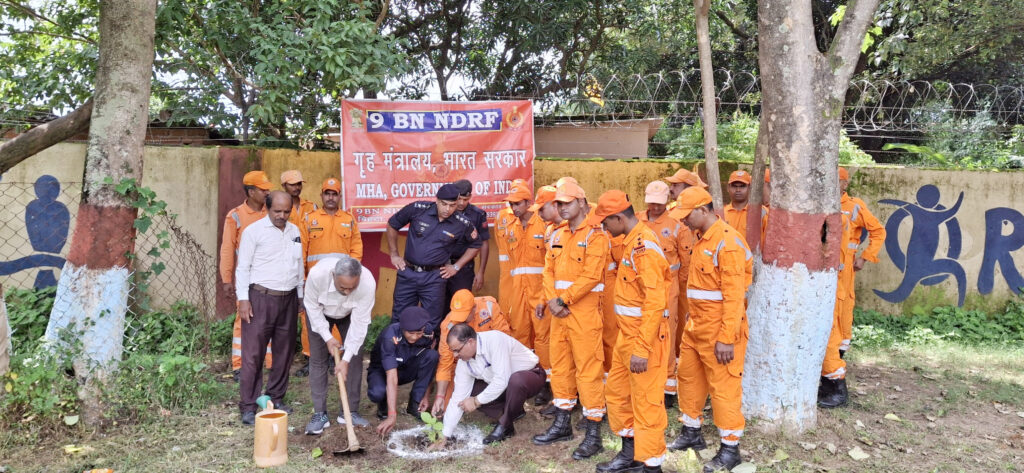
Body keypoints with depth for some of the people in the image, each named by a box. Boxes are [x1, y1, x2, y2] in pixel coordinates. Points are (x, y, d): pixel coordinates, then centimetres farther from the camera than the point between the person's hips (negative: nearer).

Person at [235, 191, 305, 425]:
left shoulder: (294, 231, 12)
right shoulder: (254, 230, -5)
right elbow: (243, 267, -5)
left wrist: (300, 296, 16)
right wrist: (243, 299, -11)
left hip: (288, 300, 6)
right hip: (261, 297, -5)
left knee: (284, 351, 10)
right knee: (253, 353, -4)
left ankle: (277, 398, 23)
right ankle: (249, 406, 2)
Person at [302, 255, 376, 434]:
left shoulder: (368, 283, -40)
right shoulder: (317, 273, -41)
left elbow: (359, 323, -31)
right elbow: (313, 307, -21)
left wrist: (346, 359, -30)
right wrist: (327, 337, -22)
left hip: (350, 314, 1)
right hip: (320, 313, 0)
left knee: (355, 358, -5)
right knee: (318, 360, -6)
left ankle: (350, 411, 5)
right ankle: (319, 414, 0)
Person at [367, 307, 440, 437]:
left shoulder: (428, 333, -22)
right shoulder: (390, 337, -35)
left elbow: (429, 366, -8)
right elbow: (392, 378, -42)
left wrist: (425, 395, -15)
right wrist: (392, 416, -46)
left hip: (407, 370, 4)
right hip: (382, 370, -4)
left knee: (432, 355, -26)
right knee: (377, 393, -38)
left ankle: (414, 404, -12)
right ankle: (384, 406, 1)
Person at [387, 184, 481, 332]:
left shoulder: (462, 224, -8)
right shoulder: (418, 209, -9)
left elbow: (475, 245, 11)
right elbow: (392, 225, 6)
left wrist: (456, 266, 5)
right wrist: (394, 254, 7)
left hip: (434, 277, -1)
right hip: (407, 273, 1)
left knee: (431, 323, 7)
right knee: (399, 319, 10)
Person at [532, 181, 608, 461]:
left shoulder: (595, 235, -9)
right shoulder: (557, 235, 14)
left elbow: (591, 275, -17)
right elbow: (549, 271, 10)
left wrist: (564, 300, -16)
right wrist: (552, 300, -6)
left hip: (584, 310, -8)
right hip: (559, 310, 8)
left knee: (588, 369, -5)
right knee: (560, 366, 14)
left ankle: (593, 434, 2)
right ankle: (562, 424, 27)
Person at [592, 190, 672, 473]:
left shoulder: (644, 245, -20)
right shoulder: (631, 241, 10)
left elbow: (655, 302, -24)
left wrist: (642, 349, -24)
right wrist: (630, 340, 18)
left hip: (645, 335, -10)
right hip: (627, 333, 10)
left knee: (646, 402, 0)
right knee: (616, 391, 19)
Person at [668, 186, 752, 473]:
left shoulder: (727, 242, -18)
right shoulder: (701, 239, 11)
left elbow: (734, 295, -21)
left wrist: (727, 338, -23)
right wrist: (693, 320, 16)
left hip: (719, 327, -9)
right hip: (696, 324, 9)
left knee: (723, 385, 0)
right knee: (688, 376, 18)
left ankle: (730, 449, 14)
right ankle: (691, 433, 34)